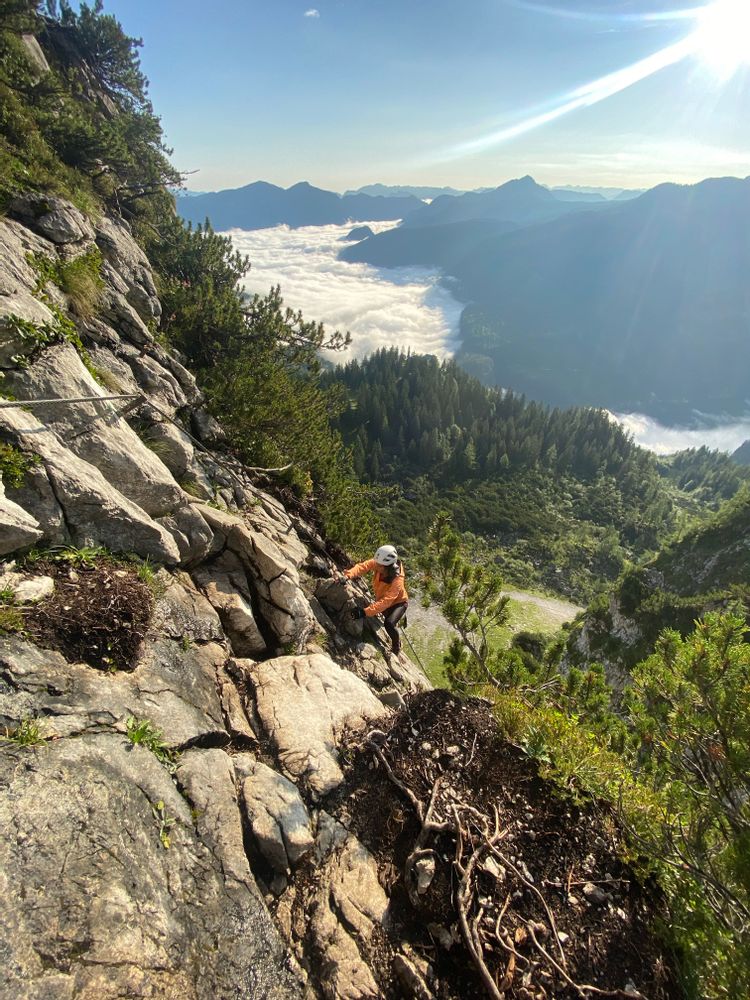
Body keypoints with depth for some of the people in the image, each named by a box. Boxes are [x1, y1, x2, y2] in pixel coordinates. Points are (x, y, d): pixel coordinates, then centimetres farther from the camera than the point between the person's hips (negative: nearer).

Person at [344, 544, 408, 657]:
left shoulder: (397, 580, -41)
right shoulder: (376, 564, -27)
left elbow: (386, 601, -48)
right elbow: (362, 566, -35)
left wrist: (365, 612, -58)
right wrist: (348, 575, -55)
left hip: (398, 602, -7)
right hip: (381, 598, 7)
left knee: (389, 623, -27)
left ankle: (396, 648, 4)